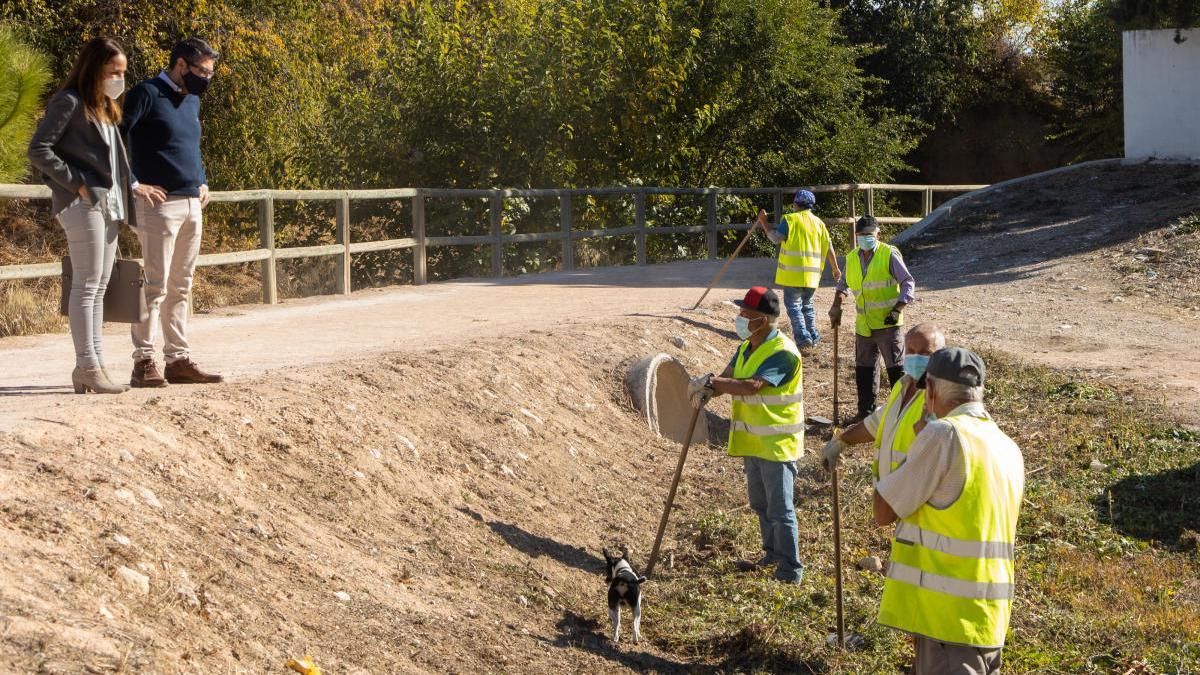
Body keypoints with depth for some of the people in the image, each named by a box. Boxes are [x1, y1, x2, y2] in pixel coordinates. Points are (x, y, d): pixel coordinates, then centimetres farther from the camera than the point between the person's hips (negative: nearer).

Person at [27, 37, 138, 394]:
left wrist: (133, 187, 9)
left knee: (98, 290, 10)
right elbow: (38, 150, -13)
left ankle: (94, 365, 13)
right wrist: (76, 183, -16)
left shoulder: (105, 108, 19)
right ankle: (87, 366, -6)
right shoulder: (69, 103, -8)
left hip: (109, 205, 9)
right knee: (86, 287, -7)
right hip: (84, 204, -9)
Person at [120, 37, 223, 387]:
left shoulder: (192, 101, 18)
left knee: (181, 288, 10)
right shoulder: (147, 94, -7)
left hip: (192, 206, 8)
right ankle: (143, 362, -7)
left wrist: (202, 181, 17)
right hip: (160, 204, -8)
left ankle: (179, 360, 14)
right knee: (156, 285, -9)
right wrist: (133, 184, -16)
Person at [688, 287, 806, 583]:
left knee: (779, 509, -4)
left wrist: (710, 382, -29)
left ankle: (791, 569, 5)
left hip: (777, 443, -9)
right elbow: (728, 377, 3)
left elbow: (752, 385, -33)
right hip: (752, 440, 9)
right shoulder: (747, 347, 8)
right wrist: (707, 391, -19)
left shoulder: (782, 353, -22)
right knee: (760, 504, 21)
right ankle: (773, 553, 38)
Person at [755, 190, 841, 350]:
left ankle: (802, 336, -13)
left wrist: (763, 223, -3)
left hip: (793, 272, -5)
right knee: (807, 304, 19)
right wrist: (835, 268, 19)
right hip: (812, 273, 5)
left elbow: (776, 238, -13)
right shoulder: (818, 222, 11)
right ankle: (813, 336, 17)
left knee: (793, 305, -1)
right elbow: (829, 247, 11)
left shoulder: (790, 219, -6)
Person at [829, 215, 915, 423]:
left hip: (887, 323, -6)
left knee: (895, 367, -3)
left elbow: (908, 283, -8)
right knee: (864, 368, 12)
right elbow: (845, 283, 27)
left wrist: (897, 309, -17)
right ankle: (866, 410, 21)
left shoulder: (890, 255, -9)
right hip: (863, 325, 6)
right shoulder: (852, 258, 9)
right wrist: (837, 305, 14)